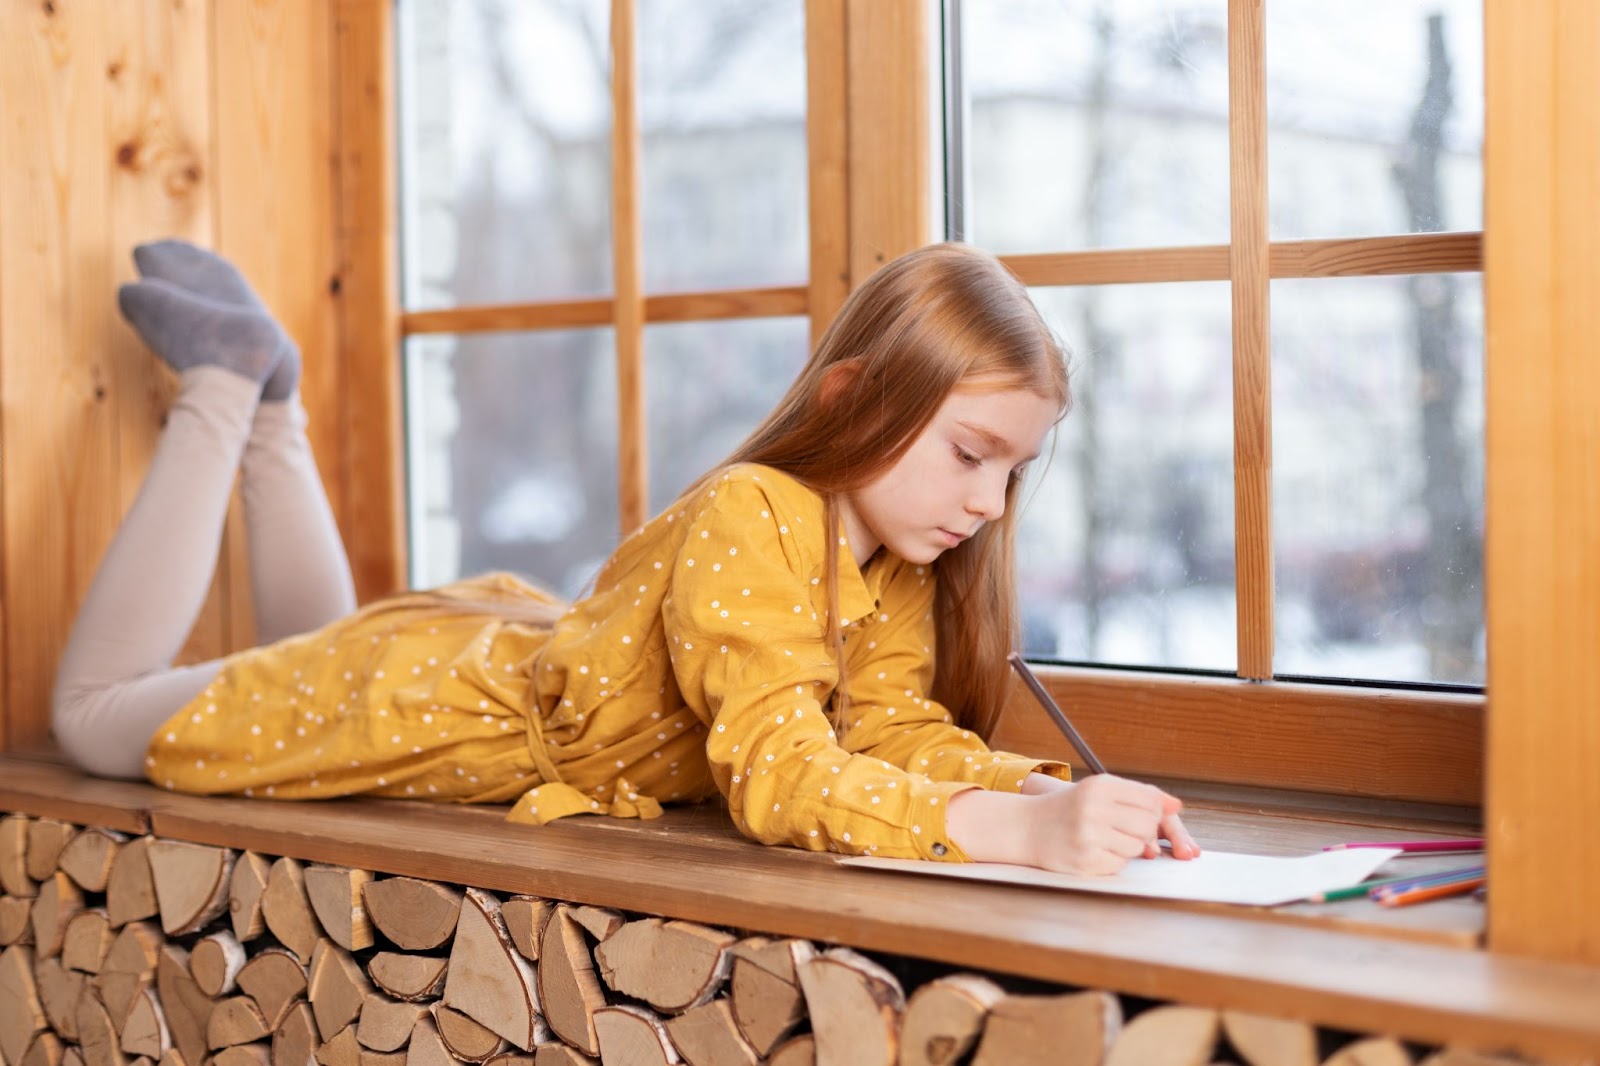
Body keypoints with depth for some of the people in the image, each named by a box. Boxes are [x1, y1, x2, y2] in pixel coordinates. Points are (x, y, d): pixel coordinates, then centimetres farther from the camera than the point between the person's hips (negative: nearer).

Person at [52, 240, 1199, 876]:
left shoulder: (899, 563, -14)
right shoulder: (749, 519, -40)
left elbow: (899, 730, -19)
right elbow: (779, 774, -49)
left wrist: (1046, 789, -38)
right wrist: (1016, 830, -60)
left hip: (535, 643, 7)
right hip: (437, 688, -7)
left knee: (311, 646, 37)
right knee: (101, 713, 14)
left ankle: (270, 401, 38)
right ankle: (224, 385, 21)